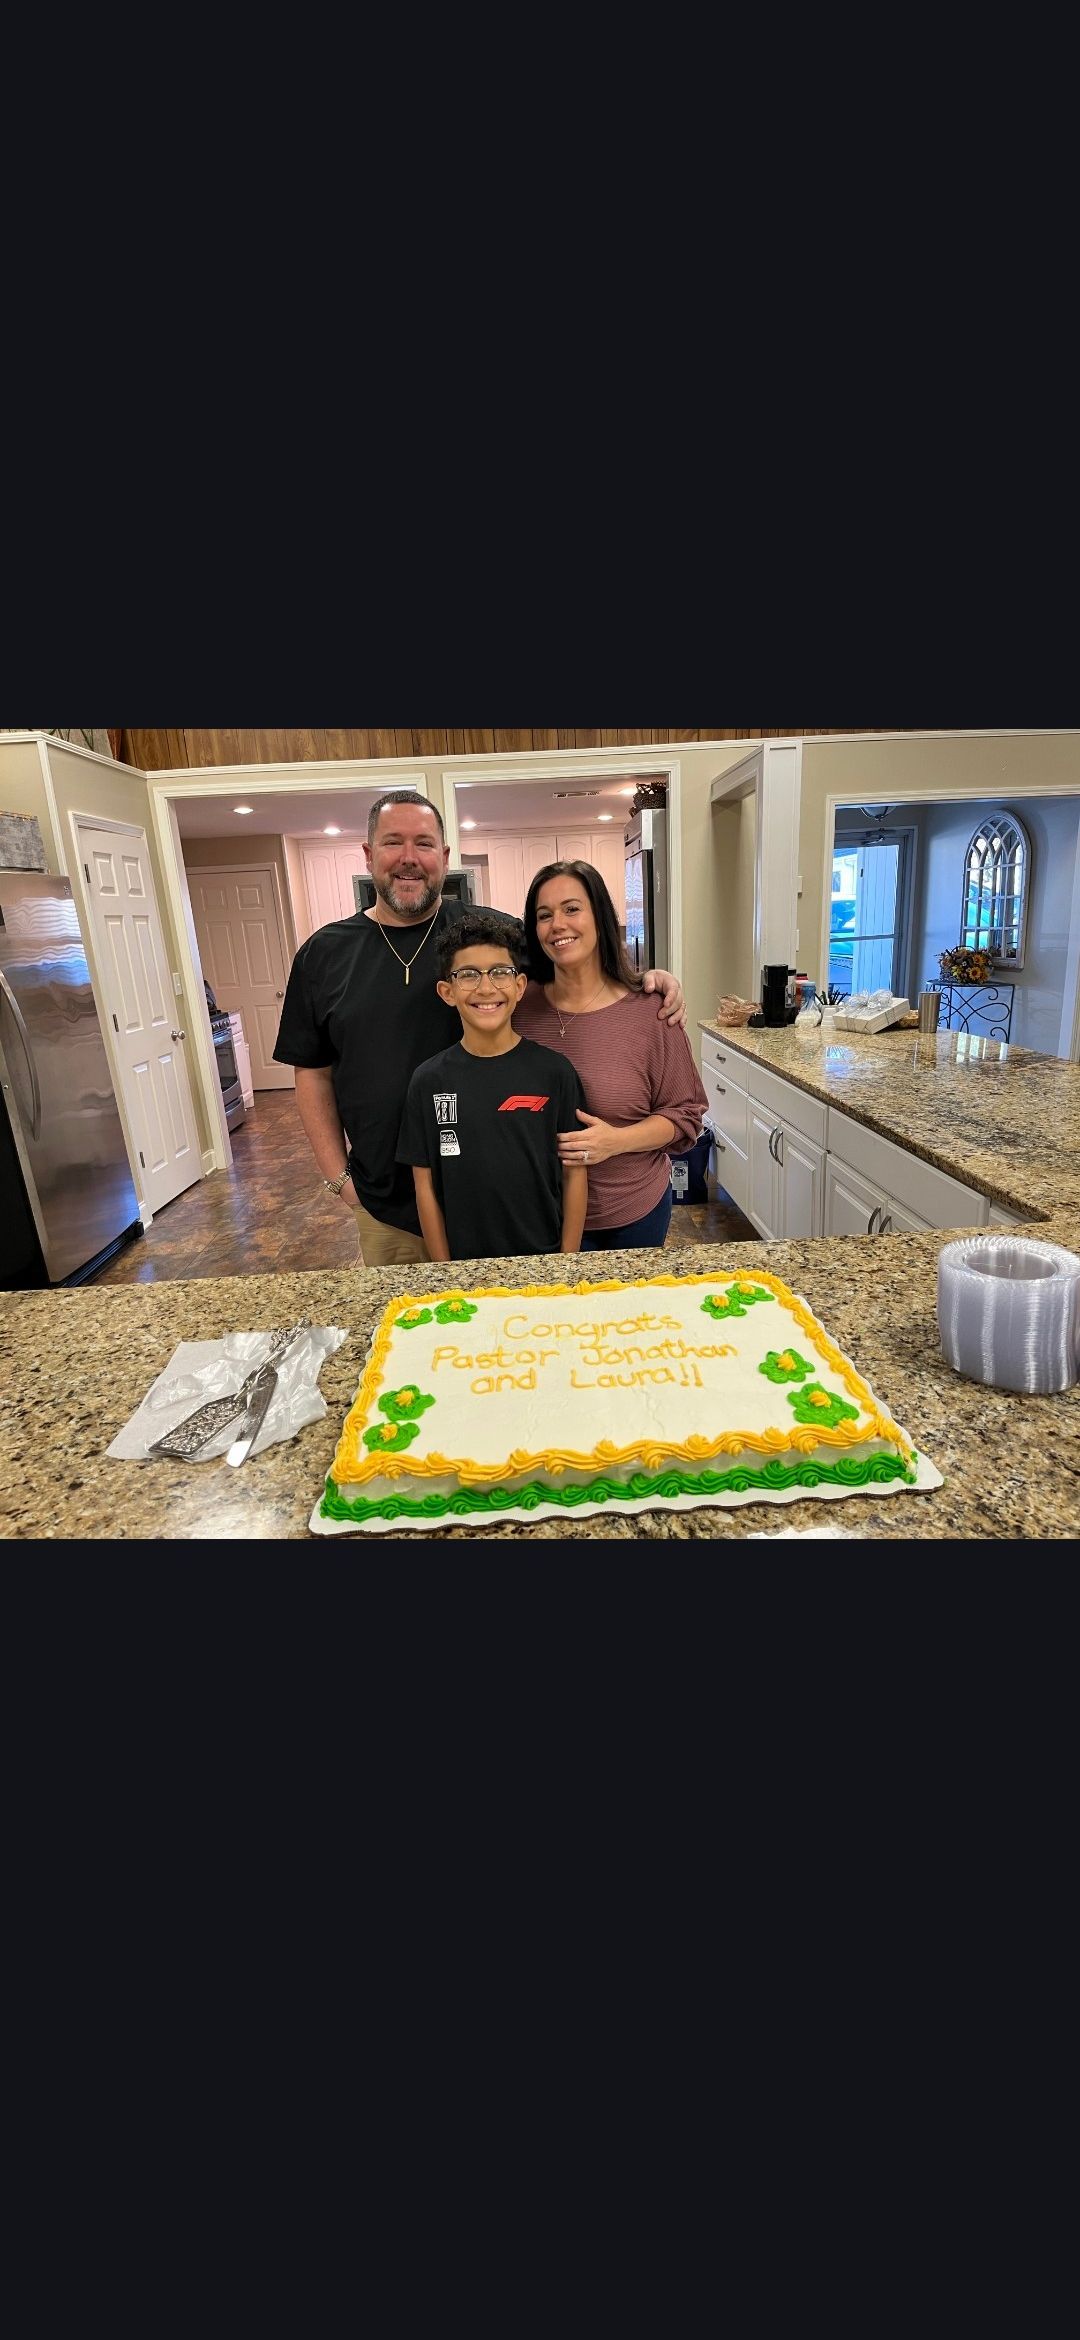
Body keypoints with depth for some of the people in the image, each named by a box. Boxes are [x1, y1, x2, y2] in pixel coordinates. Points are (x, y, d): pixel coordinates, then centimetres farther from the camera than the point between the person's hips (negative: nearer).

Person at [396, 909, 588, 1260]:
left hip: (545, 1260, 0)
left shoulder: (553, 1070, -7)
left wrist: (568, 1263, -6)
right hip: (465, 1266, 1)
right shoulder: (429, 1081, -5)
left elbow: (575, 1172, -4)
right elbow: (425, 1186, -2)